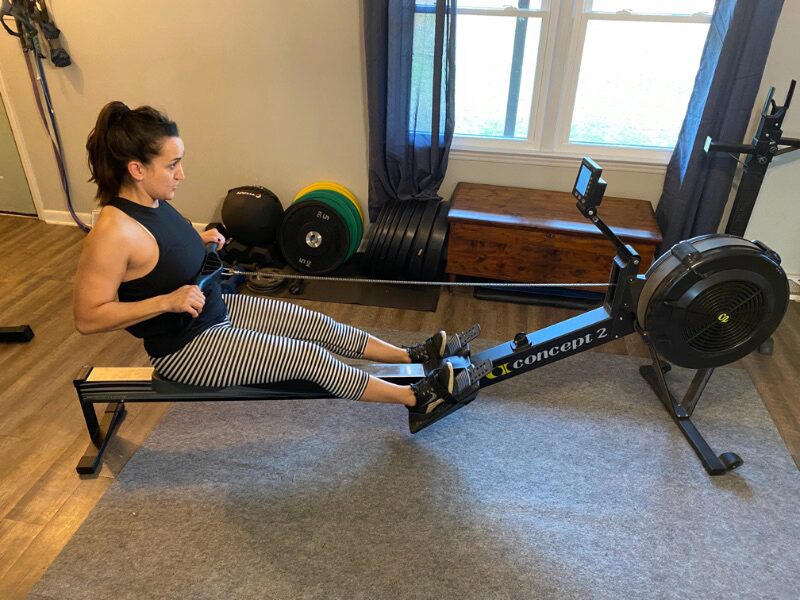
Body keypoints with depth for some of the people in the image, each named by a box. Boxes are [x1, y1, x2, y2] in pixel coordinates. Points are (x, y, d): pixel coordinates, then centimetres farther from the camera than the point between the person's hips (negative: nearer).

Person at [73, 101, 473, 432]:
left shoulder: (150, 200, -3)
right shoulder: (113, 232, -29)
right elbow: (87, 317, -24)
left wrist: (198, 241, 0)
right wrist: (168, 301, -31)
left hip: (217, 309, 9)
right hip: (183, 348, -8)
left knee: (318, 325, 5)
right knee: (309, 357, -10)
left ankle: (414, 356, 16)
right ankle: (415, 399, 3)